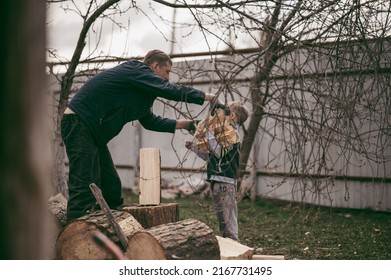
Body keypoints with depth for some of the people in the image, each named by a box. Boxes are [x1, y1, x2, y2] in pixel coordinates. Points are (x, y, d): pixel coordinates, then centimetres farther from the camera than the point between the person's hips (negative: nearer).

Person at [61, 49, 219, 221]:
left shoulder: (139, 87, 18)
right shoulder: (137, 71, -10)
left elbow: (149, 120, 24)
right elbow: (173, 91, -15)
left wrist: (180, 124, 17)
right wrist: (207, 97, -5)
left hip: (92, 130, 10)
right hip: (79, 124, -10)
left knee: (111, 185, 10)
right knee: (85, 185, -17)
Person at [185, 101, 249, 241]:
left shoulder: (231, 133, -10)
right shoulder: (225, 132, 19)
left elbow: (219, 152, -24)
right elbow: (209, 156, 22)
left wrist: (209, 134, -22)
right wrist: (194, 147, 16)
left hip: (225, 183, -10)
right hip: (218, 182, 10)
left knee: (228, 221, -8)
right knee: (222, 220, 16)